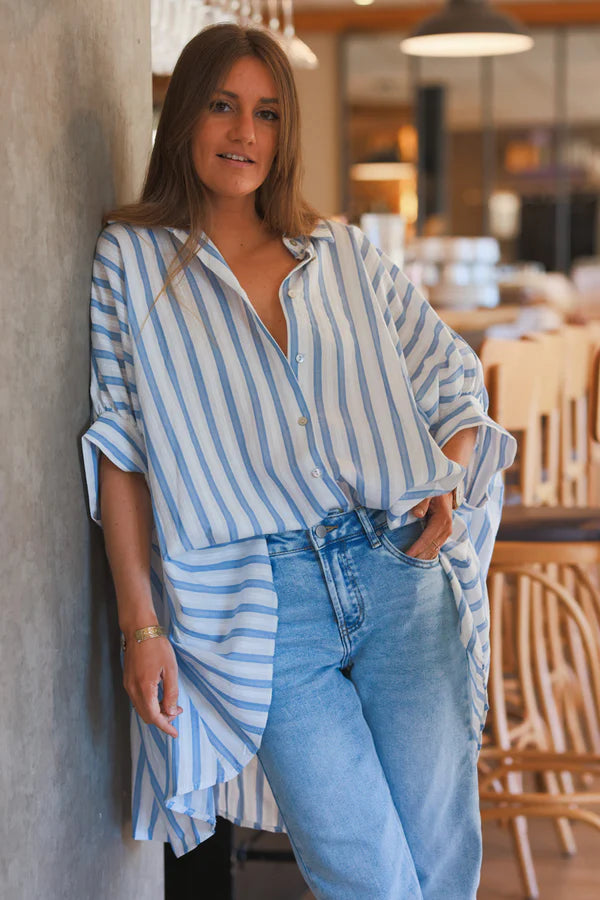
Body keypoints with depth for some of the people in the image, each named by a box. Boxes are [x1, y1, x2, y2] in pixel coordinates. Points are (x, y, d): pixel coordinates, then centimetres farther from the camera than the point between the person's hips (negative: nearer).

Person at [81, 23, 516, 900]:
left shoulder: (343, 252, 13)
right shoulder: (132, 259, 6)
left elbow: (455, 381, 19)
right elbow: (120, 450, 2)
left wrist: (449, 481, -1)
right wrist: (141, 623, -3)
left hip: (400, 569, 3)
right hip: (259, 605, -3)